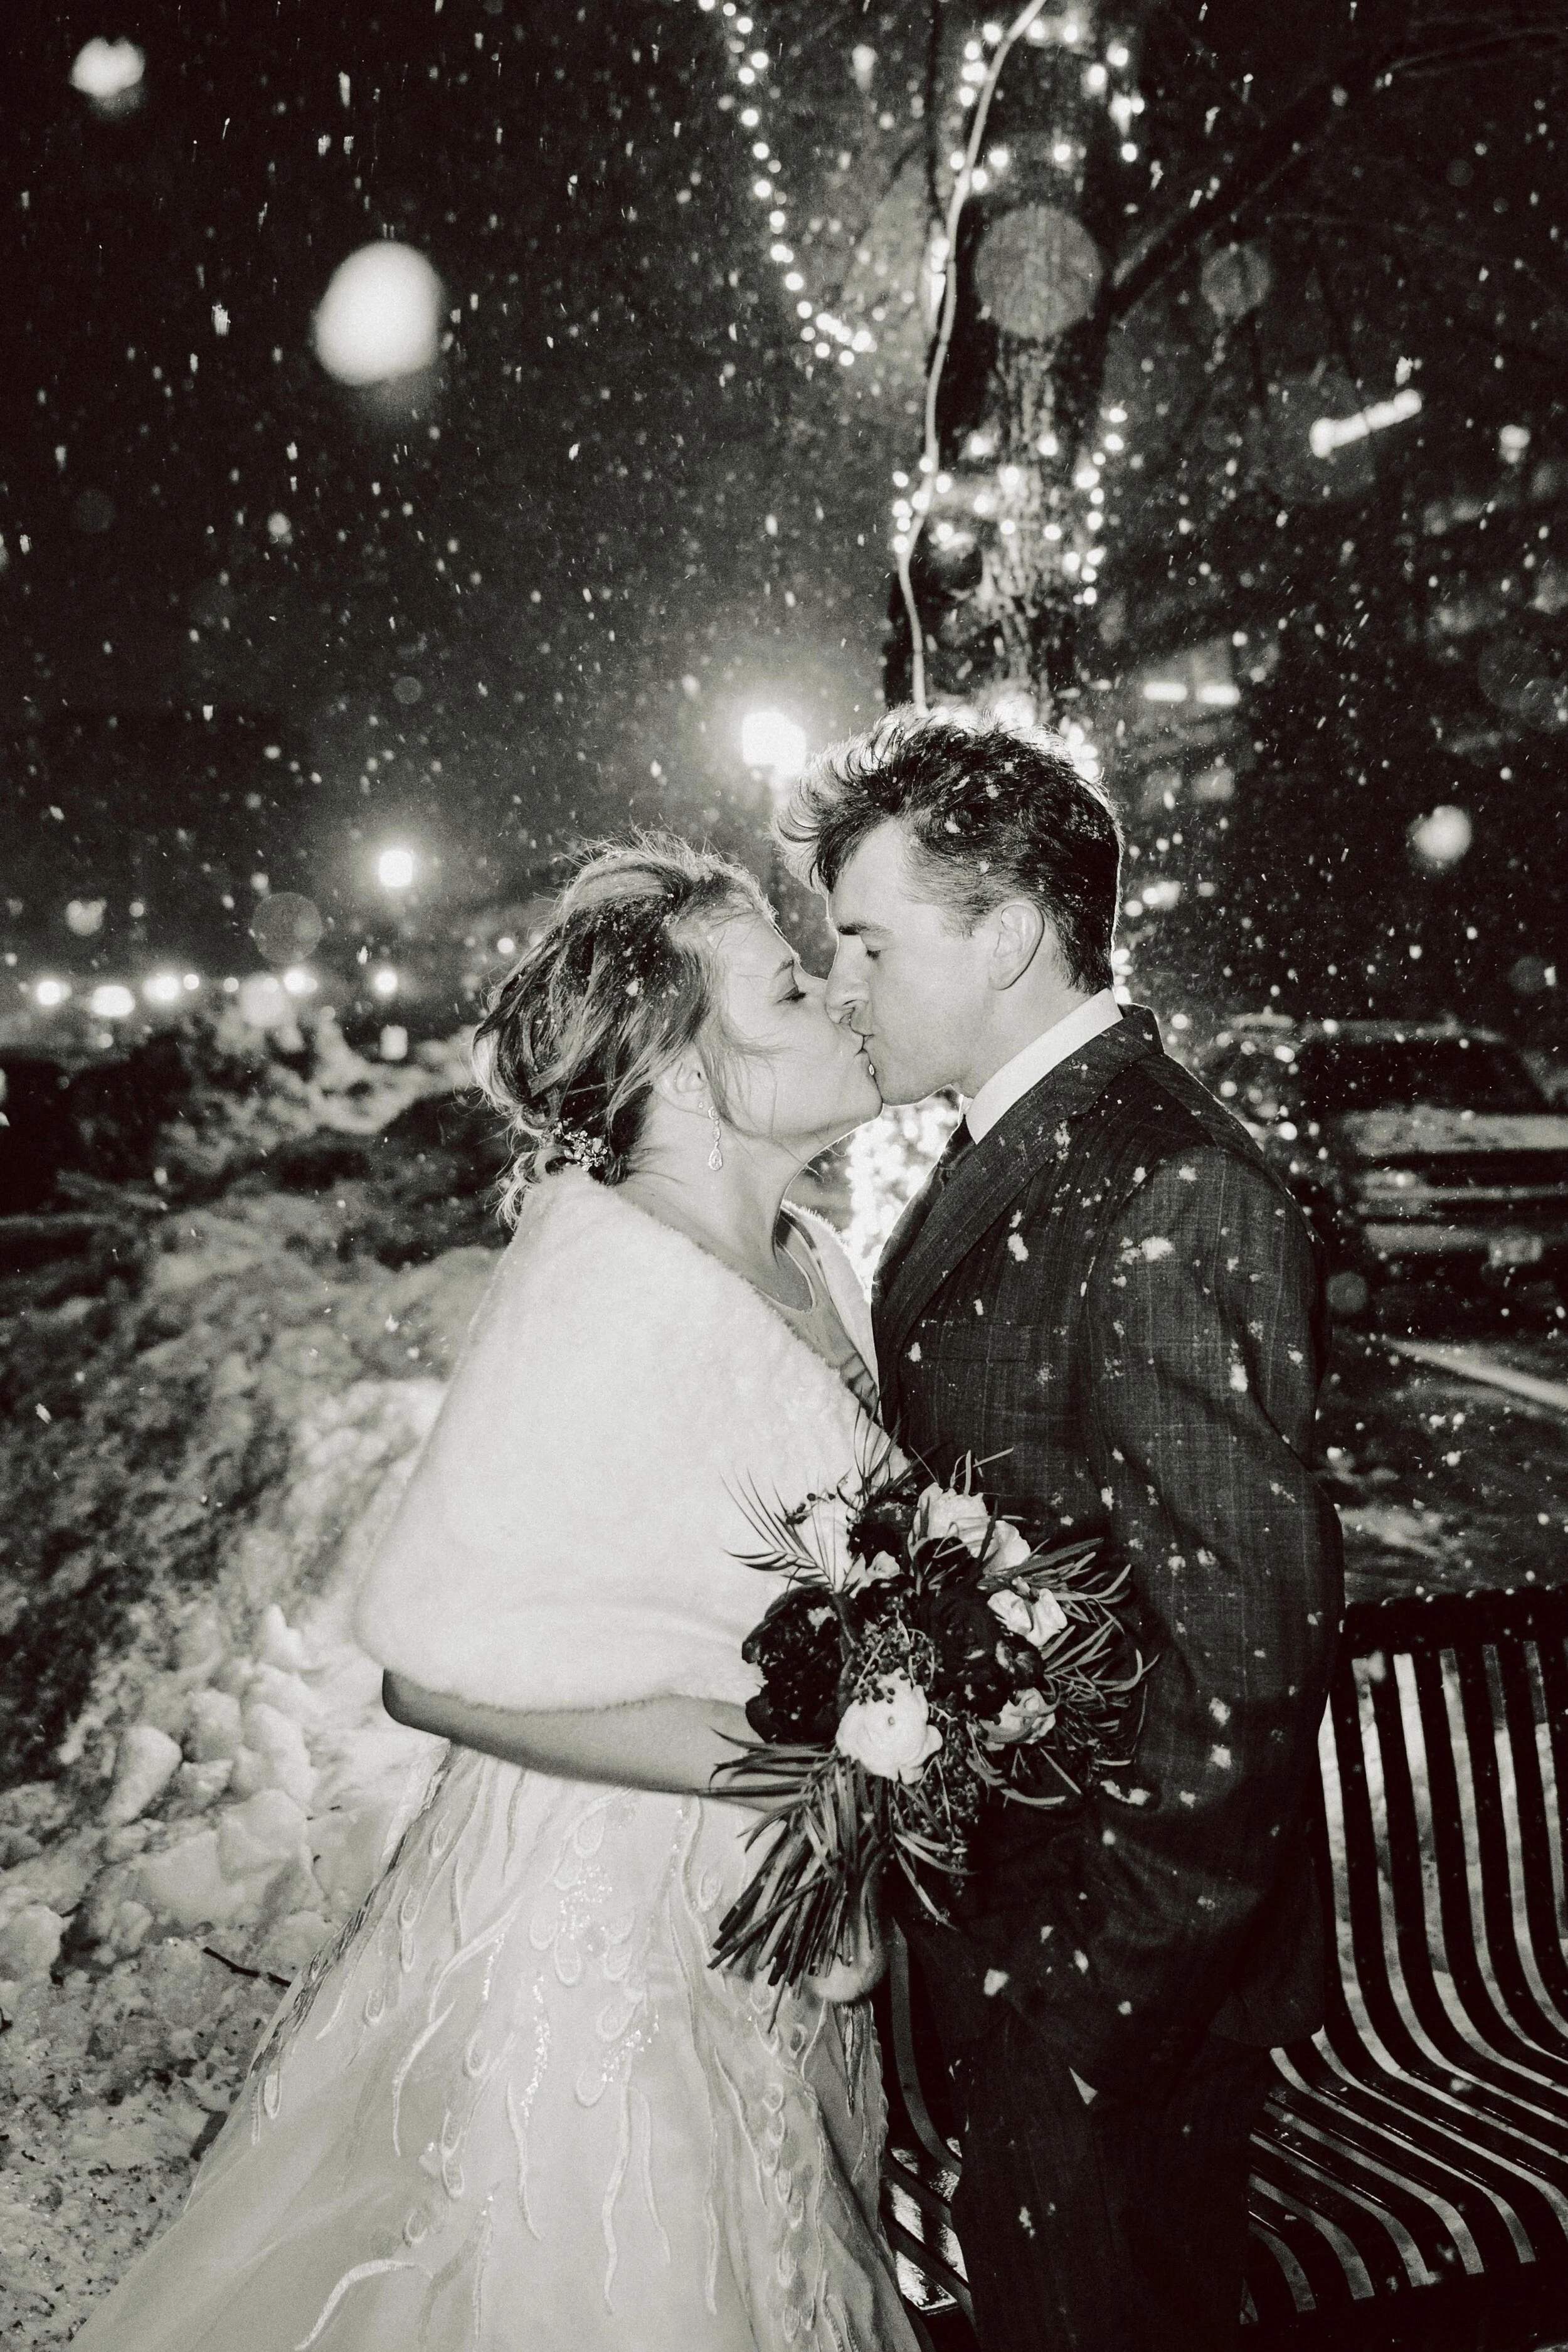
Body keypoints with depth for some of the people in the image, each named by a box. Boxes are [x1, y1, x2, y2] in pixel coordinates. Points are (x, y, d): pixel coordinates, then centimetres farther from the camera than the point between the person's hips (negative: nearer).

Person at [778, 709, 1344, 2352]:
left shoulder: (1168, 1200, -27)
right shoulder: (1012, 1159, 3)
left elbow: (1247, 1659, -27)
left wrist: (1088, 1997, -19)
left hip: (1121, 1981, -8)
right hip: (1001, 1914, 8)